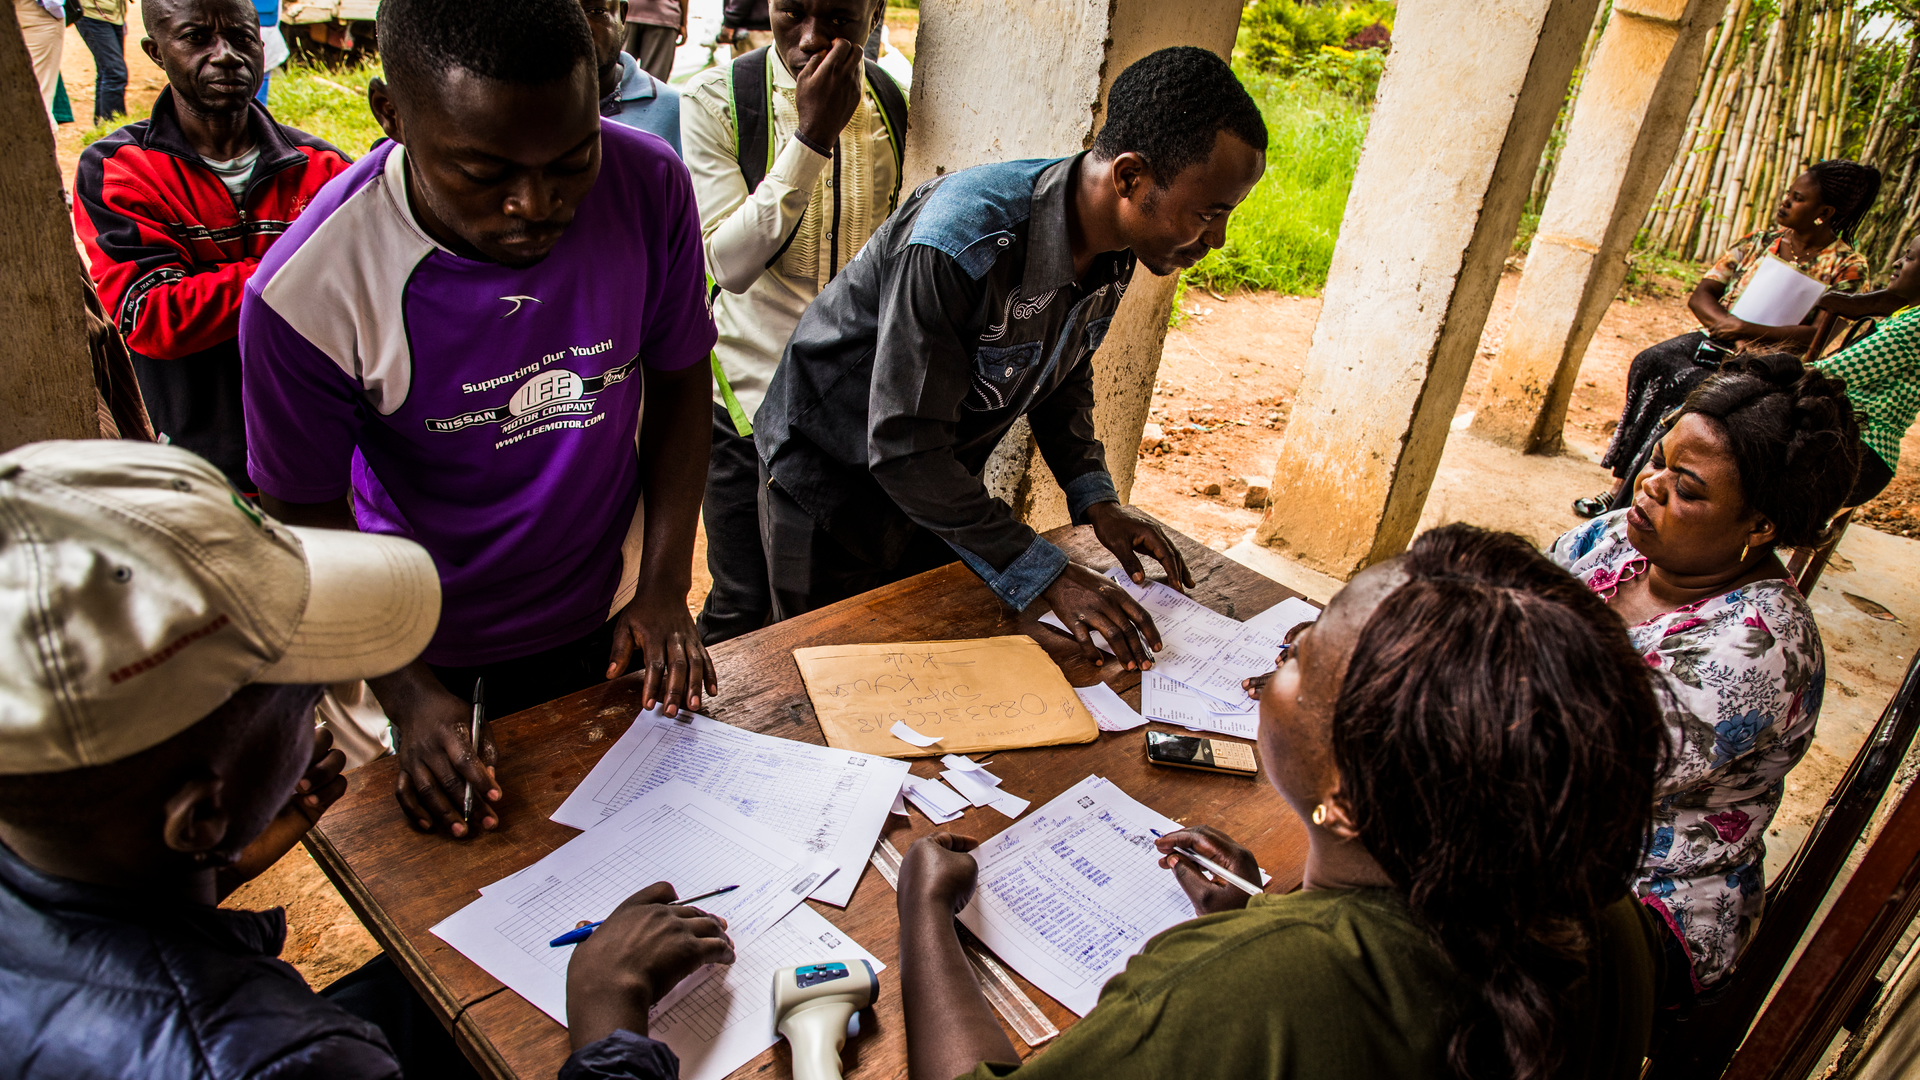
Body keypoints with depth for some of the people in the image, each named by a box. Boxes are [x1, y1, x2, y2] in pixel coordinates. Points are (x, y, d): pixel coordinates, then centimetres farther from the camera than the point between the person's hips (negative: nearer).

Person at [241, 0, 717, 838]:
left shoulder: (649, 187, -21)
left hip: (612, 620, 2)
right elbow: (305, 514, -13)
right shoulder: (307, 292, -28)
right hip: (443, 660, -2)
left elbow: (679, 378, -7)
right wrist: (409, 693, -20)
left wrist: (665, 588, -11)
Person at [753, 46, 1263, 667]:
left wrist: (1095, 499, -5)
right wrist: (1045, 576, -31)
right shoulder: (963, 244, -36)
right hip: (831, 476, -6)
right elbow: (905, 448, -34)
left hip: (936, 478, 7)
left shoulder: (1113, 249, -9)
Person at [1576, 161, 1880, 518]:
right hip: (1717, 342, 5)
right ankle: (1621, 483, -28)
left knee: (1687, 387, -33)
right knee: (1651, 364, -26)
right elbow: (1701, 295, 4)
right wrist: (1725, 321, -18)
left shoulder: (1847, 267, -3)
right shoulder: (1759, 241, 12)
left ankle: (1627, 491, -28)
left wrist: (1748, 330, -26)